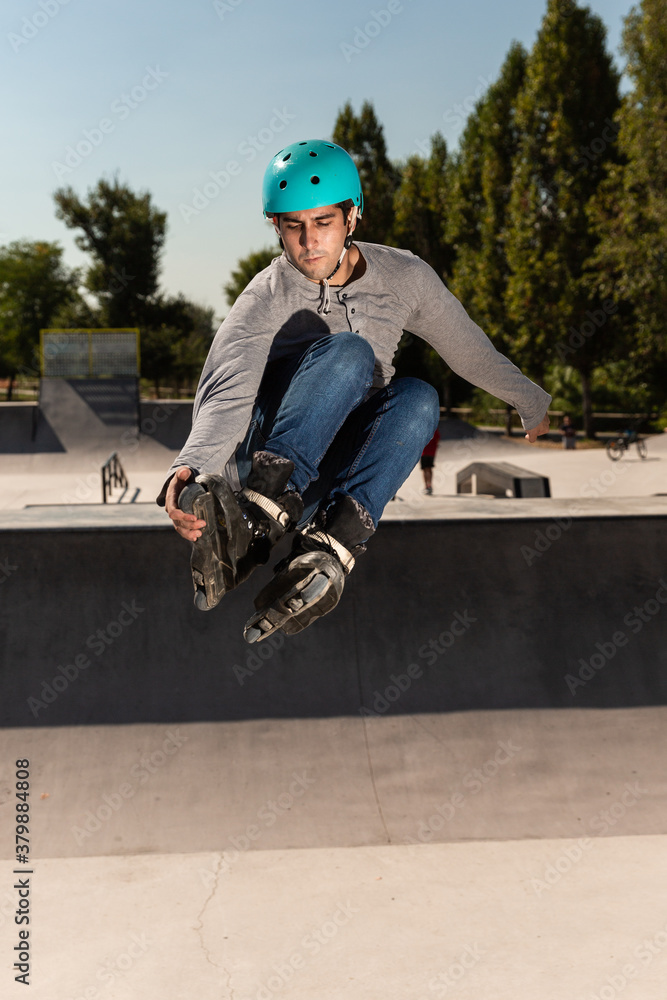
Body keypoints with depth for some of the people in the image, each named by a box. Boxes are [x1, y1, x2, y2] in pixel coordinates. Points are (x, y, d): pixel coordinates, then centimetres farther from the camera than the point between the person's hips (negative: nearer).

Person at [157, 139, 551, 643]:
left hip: (332, 475, 3)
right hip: (261, 462, -3)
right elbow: (226, 393, -26)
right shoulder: (266, 299, -10)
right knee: (347, 353, -28)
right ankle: (262, 510, -46)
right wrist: (190, 468, -46)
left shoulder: (404, 277, 1)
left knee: (417, 397, -27)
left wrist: (533, 402, 27)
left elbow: (470, 351, 16)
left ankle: (330, 548, -43)